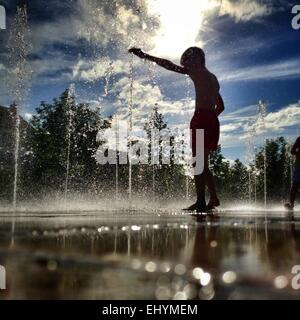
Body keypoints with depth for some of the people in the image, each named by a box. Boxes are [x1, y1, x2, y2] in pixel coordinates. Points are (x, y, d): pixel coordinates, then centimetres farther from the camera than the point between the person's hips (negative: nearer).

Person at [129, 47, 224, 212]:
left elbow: (169, 65, -3)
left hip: (202, 118, -9)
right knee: (202, 163, 13)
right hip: (212, 121, 9)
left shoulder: (197, 72, 0)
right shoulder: (212, 77, 25)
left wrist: (145, 56, 2)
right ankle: (214, 198, 15)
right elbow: (221, 106, 30)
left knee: (198, 162, -10)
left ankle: (200, 202, -13)